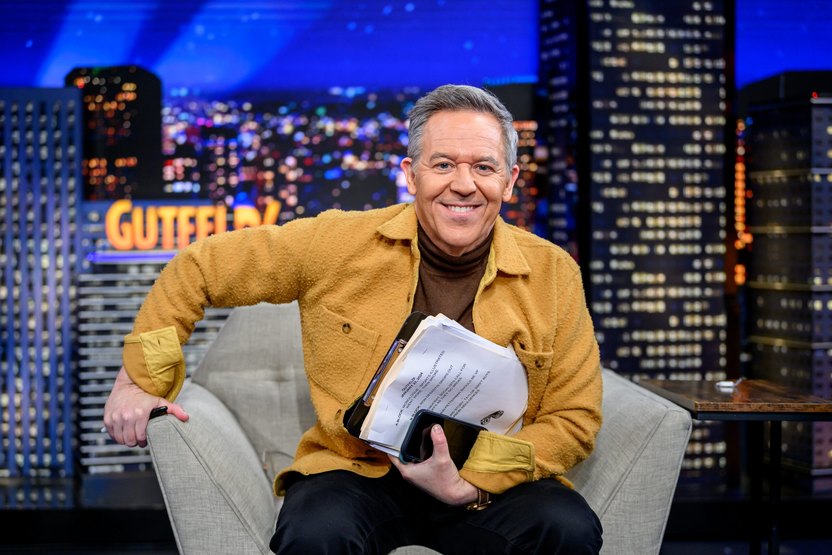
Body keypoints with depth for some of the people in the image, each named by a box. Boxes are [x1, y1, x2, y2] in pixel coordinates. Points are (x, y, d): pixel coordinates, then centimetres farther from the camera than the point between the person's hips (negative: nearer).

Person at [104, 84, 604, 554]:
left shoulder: (554, 275, -2)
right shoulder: (338, 244, -5)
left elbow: (575, 417, 0)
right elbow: (202, 267, 6)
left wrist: (469, 484, -14)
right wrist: (139, 379, 3)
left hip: (492, 484, 2)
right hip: (354, 470, -1)